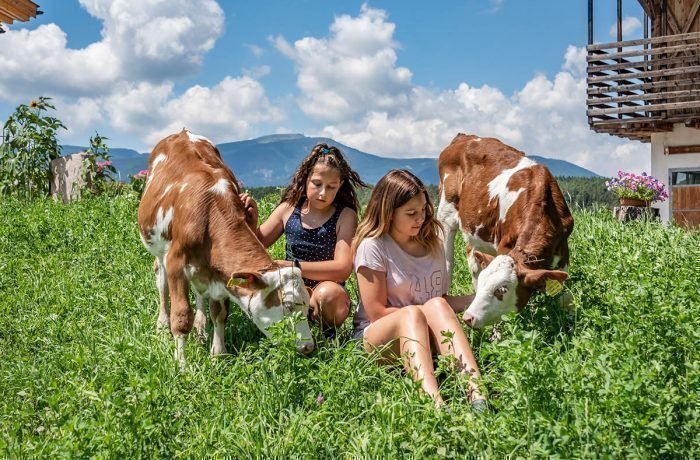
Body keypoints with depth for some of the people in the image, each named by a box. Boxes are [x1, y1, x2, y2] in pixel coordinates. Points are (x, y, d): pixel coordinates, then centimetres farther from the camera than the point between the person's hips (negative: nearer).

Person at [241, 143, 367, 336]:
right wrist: (251, 221, -12)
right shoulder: (289, 208, 2)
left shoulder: (345, 216, -7)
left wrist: (293, 267, -28)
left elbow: (343, 268, -18)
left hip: (330, 297, -3)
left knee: (328, 292, -37)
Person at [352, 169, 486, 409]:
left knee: (437, 304, -28)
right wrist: (424, 314, -13)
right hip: (377, 336, -4)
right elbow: (377, 312, -9)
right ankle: (434, 401, -58)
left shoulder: (432, 244, 9)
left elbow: (440, 299, 11)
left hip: (426, 337, 4)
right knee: (412, 314, -35)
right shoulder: (373, 246, -7)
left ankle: (476, 392, -47)